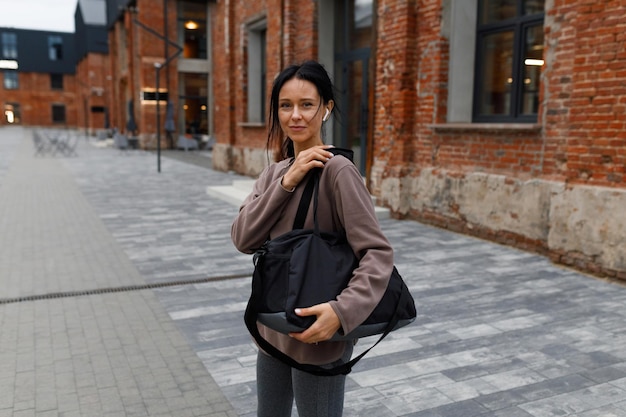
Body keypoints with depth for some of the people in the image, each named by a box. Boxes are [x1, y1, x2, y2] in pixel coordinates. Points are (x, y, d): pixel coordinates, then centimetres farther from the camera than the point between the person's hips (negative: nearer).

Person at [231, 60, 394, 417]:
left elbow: (378, 253, -22)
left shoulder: (337, 170, -17)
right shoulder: (275, 171, 5)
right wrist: (287, 182, -17)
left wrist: (342, 310, -36)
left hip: (316, 334, -7)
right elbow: (243, 239, -7)